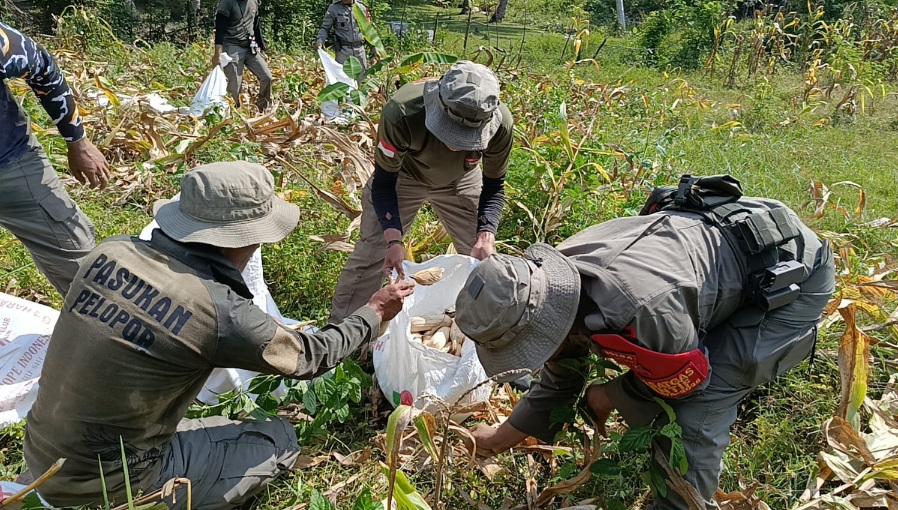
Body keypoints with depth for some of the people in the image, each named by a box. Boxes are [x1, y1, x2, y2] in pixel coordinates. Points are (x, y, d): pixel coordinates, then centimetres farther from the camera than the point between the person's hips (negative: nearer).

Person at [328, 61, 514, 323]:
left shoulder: (501, 124, -34)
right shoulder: (401, 112, -41)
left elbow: (494, 186, -17)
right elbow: (383, 183, -27)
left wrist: (486, 236, -33)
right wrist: (393, 240, -39)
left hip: (460, 181, 2)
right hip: (401, 177, -2)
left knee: (482, 256, 7)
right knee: (370, 254, -3)